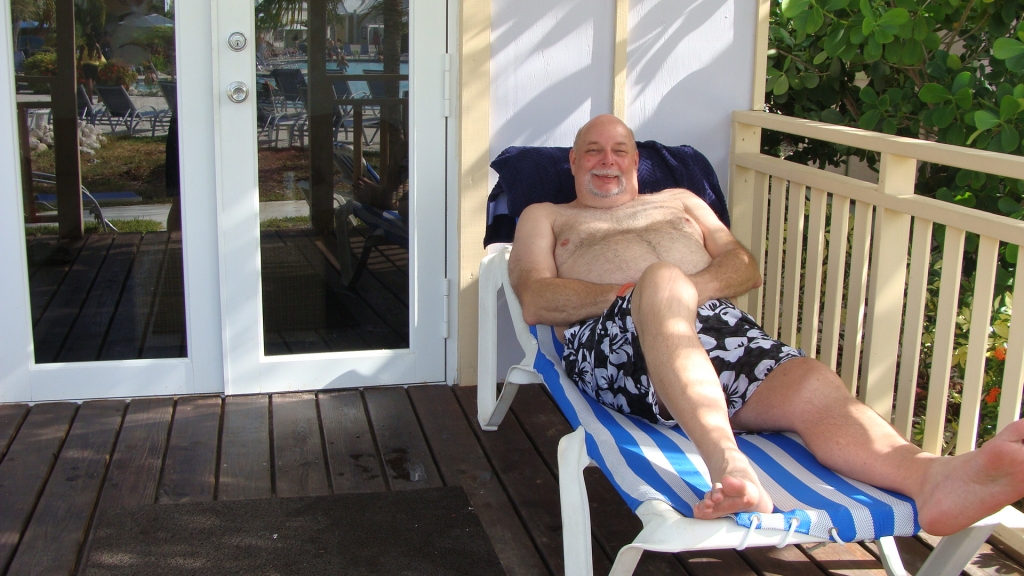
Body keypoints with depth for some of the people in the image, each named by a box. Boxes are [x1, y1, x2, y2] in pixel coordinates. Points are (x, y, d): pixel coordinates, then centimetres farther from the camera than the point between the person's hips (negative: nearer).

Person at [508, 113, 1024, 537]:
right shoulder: (545, 217, 28)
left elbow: (746, 269, 21)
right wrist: (633, 291, -8)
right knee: (662, 280, -39)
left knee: (811, 384, -29)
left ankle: (932, 475, -58)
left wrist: (695, 286, -4)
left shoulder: (681, 201, 37)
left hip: (717, 325, 4)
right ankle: (730, 466, -61)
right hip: (611, 335, -3)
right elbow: (536, 302, 7)